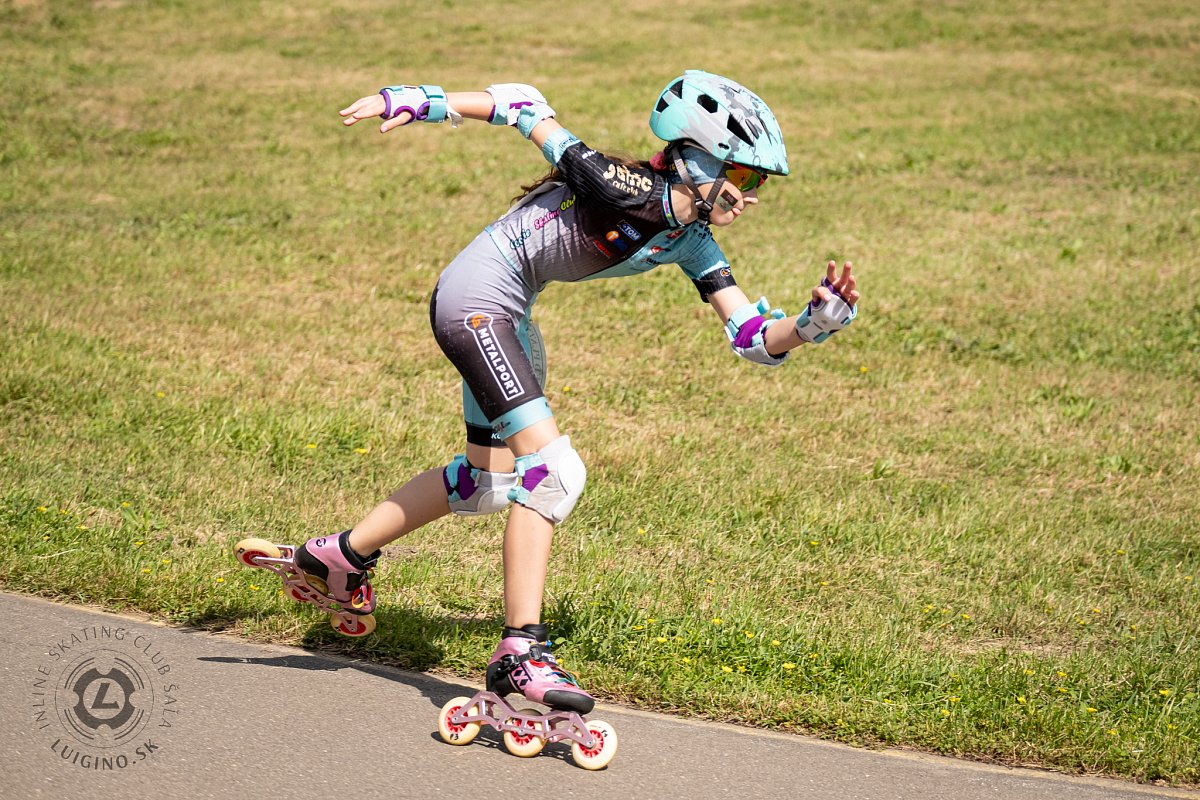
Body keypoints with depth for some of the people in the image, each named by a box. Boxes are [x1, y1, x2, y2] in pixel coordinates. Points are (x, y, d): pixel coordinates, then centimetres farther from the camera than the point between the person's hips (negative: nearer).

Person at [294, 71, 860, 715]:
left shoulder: (689, 242, -1)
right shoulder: (629, 190, -25)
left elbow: (755, 339, 0)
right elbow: (526, 107, -20)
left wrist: (818, 320, -19)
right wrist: (415, 103, -23)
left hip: (509, 316, 10)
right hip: (476, 296, -10)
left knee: (489, 480, 20)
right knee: (552, 467, -17)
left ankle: (344, 555, 35)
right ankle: (521, 654, -15)